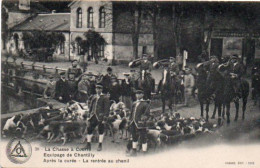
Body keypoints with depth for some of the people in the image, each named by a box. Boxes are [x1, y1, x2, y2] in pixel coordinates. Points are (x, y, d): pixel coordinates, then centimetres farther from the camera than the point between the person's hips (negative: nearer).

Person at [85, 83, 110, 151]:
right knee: (89, 129, 1)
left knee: (101, 131, 2)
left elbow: (106, 108, -8)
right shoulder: (93, 97, 12)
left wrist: (105, 117, -13)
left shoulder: (105, 98, -5)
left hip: (100, 117, -5)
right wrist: (90, 114, 13)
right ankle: (88, 144, 10)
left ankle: (100, 145, 12)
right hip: (93, 116, 5)